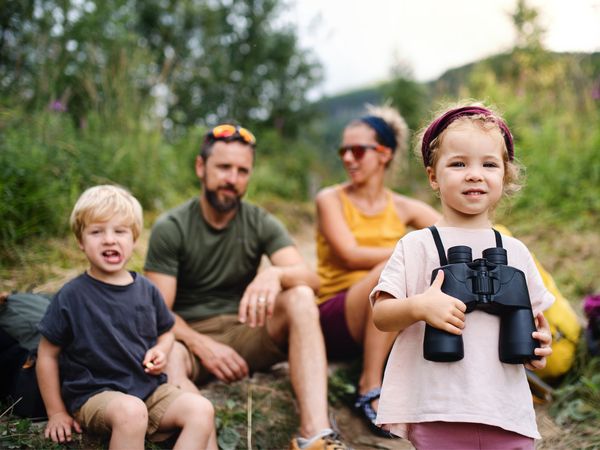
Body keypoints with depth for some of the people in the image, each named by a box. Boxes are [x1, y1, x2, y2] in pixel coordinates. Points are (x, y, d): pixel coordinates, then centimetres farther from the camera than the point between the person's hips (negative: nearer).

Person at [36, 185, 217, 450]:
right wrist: (56, 413, 2)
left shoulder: (146, 290, 5)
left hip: (149, 388, 5)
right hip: (94, 394, -4)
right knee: (131, 412, -36)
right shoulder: (71, 297, -7)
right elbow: (47, 355, 1)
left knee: (201, 409, -18)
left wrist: (160, 352, -3)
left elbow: (165, 332, 21)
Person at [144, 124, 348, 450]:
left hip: (244, 331, 2)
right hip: (189, 336, -2)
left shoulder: (261, 224, 3)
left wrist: (275, 274, -34)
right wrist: (202, 345, -24)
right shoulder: (170, 228, -3)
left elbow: (311, 279, -11)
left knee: (300, 297, -26)